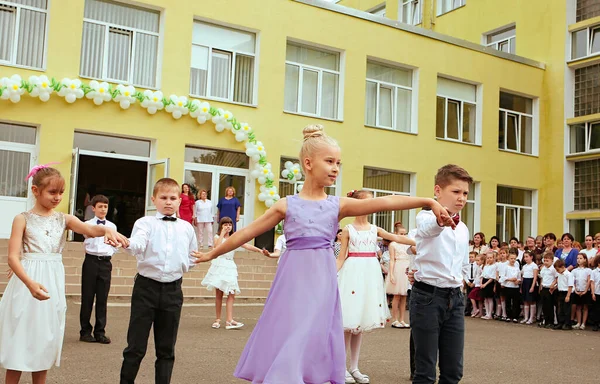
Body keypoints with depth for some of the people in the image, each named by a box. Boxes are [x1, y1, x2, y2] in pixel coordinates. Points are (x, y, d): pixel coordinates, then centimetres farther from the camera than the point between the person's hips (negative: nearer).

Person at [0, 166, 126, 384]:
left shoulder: (64, 219, 5)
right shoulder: (23, 219, -4)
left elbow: (90, 230, -13)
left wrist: (107, 230, -37)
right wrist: (30, 283, -28)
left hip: (53, 283, 3)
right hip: (27, 281, -3)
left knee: (44, 343, 11)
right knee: (19, 343, 1)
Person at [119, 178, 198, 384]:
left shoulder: (186, 228, 9)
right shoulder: (146, 223, -2)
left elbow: (193, 256, 21)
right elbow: (137, 244, -24)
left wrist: (181, 267, 7)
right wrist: (127, 243, -43)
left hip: (173, 290, 3)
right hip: (146, 287, -3)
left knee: (166, 347, 11)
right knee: (136, 345, 2)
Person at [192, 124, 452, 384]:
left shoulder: (338, 205, 4)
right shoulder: (286, 205, 3)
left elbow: (384, 202, -7)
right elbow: (246, 232, 10)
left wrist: (428, 202, -17)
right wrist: (212, 254, 16)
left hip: (322, 282, 1)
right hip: (293, 280, 0)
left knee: (313, 343, 0)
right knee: (283, 341, 0)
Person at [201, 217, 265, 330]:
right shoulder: (217, 237, 5)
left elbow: (246, 246, 3)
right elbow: (217, 246, -17)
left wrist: (259, 250, -10)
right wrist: (222, 233, -12)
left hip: (230, 267, 3)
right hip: (219, 265, -3)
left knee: (231, 294, -8)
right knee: (219, 294, 0)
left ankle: (229, 320, -12)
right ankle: (218, 319, 8)